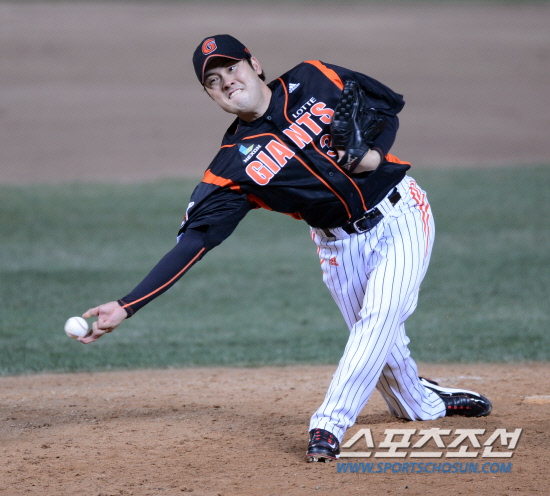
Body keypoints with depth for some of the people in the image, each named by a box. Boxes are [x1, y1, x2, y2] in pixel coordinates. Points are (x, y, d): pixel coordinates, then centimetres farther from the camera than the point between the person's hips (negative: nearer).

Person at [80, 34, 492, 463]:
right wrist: (126, 307, -25)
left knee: (380, 317, -20)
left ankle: (329, 424, -18)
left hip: (401, 214, -1)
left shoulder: (313, 80, -7)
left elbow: (388, 105, 5)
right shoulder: (233, 166, -10)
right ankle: (424, 403, 33)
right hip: (341, 246, 1)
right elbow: (194, 240, -15)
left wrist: (375, 153, -17)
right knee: (380, 346, 4)